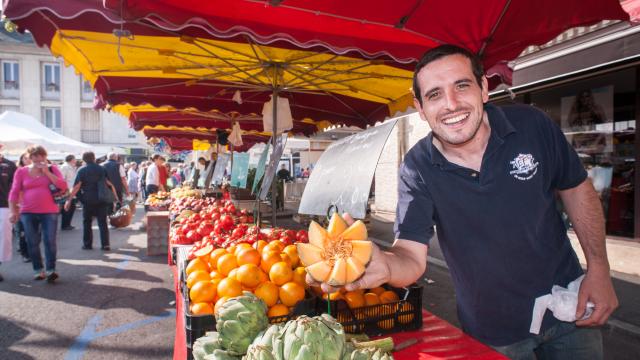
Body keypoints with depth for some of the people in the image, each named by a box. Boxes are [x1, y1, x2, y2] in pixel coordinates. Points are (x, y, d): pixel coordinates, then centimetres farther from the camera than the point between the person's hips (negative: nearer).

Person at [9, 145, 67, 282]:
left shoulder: (52, 169, 4)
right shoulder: (21, 172, 4)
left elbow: (63, 186, -8)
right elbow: (14, 192, 5)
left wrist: (47, 172, -10)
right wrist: (13, 211, -1)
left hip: (49, 212, -1)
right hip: (28, 213, 1)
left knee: (50, 241, -6)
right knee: (32, 243, 5)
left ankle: (50, 270, -3)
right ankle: (38, 270, 16)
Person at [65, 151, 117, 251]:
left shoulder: (82, 170, -3)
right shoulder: (102, 169, 5)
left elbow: (76, 187, -10)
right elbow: (110, 184, 1)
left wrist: (69, 200, -7)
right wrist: (115, 196, 8)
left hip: (88, 200, -2)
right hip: (101, 199, 2)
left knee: (87, 222, 11)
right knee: (102, 222, 5)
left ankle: (87, 244, 13)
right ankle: (105, 244, 1)